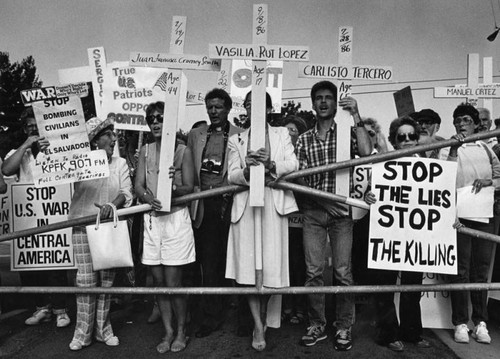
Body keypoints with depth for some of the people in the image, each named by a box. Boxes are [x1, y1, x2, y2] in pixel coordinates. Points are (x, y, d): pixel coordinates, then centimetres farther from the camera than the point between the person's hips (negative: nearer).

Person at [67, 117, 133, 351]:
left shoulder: (120, 163, 4)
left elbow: (126, 193, -5)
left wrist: (112, 205, -24)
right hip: (84, 226, -2)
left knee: (106, 279, 9)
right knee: (86, 280, 0)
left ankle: (103, 328, 23)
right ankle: (83, 332, 15)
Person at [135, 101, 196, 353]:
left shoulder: (183, 151, -2)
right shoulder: (145, 151, 9)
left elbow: (189, 188, -5)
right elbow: (138, 185, 2)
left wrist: (172, 187, -26)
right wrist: (148, 197, -20)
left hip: (176, 217, -4)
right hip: (152, 218, 4)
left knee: (173, 282, -2)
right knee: (158, 280, 9)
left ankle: (181, 331, 18)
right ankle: (168, 331, 24)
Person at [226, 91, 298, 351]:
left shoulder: (281, 134, 13)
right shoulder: (236, 140, 13)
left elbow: (293, 164, -1)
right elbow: (231, 176, 3)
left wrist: (271, 164, -20)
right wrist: (247, 170, -19)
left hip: (273, 204, 0)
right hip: (245, 205, 1)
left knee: (270, 263, 0)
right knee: (248, 265, -3)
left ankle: (262, 318, 24)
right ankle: (258, 326, 8)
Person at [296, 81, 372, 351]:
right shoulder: (304, 139, 11)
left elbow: (366, 152, -13)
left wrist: (356, 116, -11)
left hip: (341, 210, -2)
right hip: (313, 211, 2)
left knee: (343, 272, 1)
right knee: (313, 271, 4)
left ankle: (344, 327, 17)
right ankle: (317, 325, 19)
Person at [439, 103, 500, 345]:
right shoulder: (448, 149, 7)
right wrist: (454, 150, -16)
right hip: (459, 214, -3)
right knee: (460, 270, -1)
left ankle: (480, 322, 15)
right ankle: (460, 322, 7)